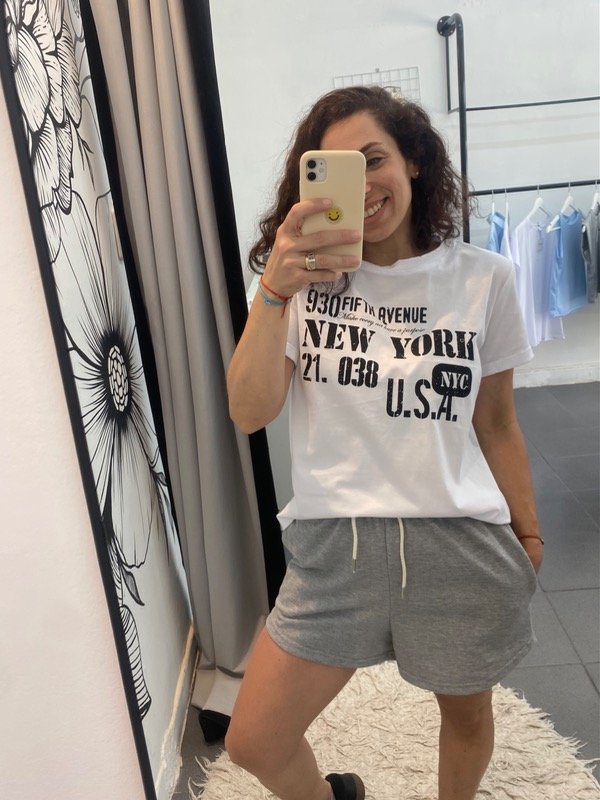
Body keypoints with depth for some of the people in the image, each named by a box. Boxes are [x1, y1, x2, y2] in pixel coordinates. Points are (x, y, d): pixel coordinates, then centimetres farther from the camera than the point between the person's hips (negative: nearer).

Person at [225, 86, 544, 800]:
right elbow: (249, 413, -12)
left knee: (466, 712, 21)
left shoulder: (482, 278, -1)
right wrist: (273, 292, -24)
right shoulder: (302, 278, 0)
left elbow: (496, 424, 7)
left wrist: (527, 534, 12)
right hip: (336, 544, 1)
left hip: (462, 545, 0)